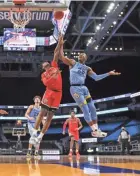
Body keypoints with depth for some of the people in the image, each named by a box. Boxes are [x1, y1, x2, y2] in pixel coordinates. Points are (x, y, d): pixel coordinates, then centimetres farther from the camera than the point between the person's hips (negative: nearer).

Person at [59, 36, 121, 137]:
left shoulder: (87, 68, 16)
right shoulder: (73, 63, 4)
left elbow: (96, 78, 12)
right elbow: (62, 57, -6)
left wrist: (108, 74, 7)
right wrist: (61, 45, -12)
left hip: (84, 88, 6)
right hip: (75, 88, -6)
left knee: (92, 109, 4)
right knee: (86, 110, -9)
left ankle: (97, 129, 13)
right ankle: (94, 131, -4)